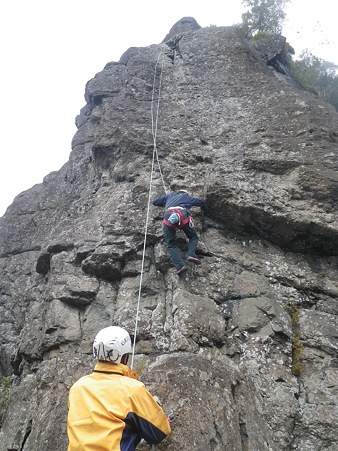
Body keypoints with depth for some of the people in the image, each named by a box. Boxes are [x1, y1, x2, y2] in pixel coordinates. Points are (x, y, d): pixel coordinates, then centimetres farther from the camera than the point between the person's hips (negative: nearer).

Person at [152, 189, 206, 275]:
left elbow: (154, 202, 42)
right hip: (182, 214, -1)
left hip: (168, 216, 1)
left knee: (171, 244, 3)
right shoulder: (187, 197, 36)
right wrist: (192, 203, 61)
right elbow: (202, 202, 46)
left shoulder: (170, 195, 38)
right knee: (193, 237, 18)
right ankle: (191, 254, -10)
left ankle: (180, 266, -18)